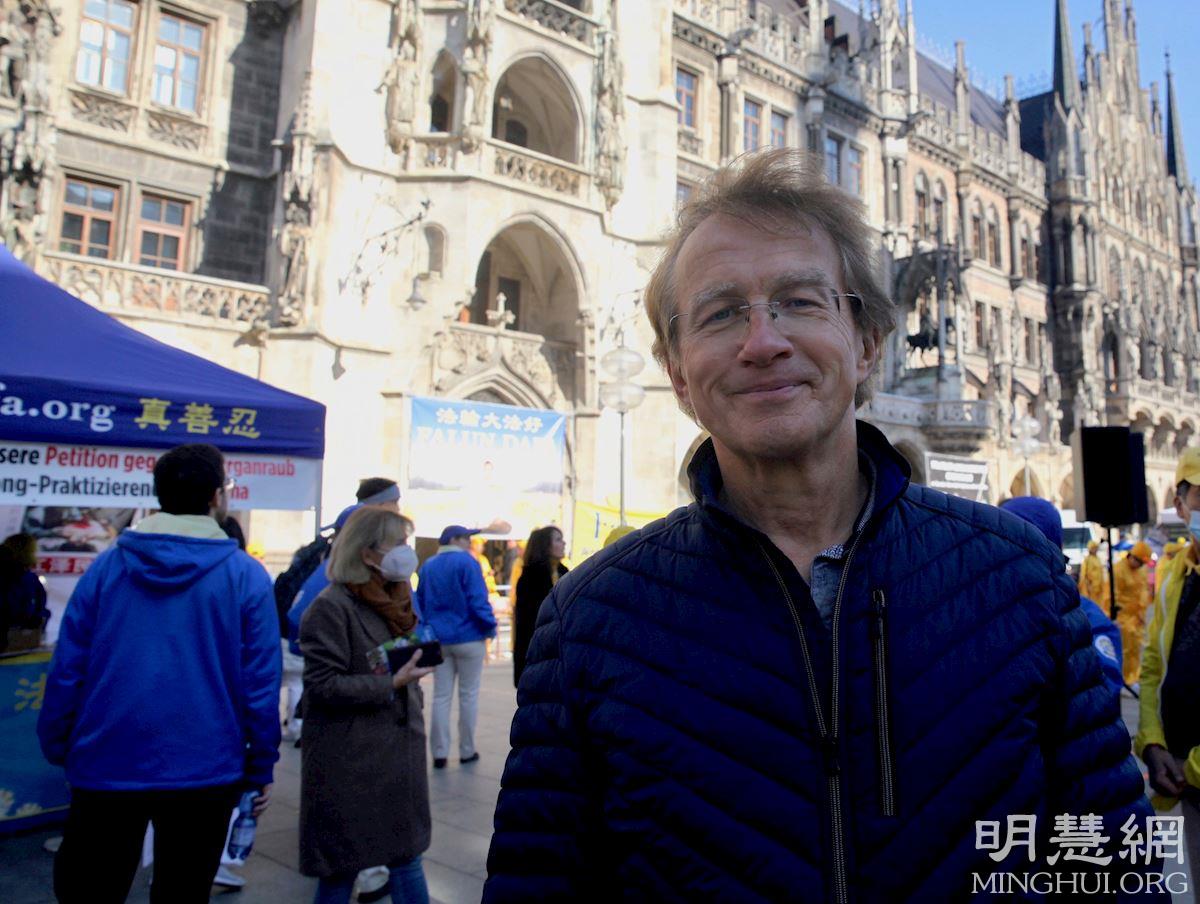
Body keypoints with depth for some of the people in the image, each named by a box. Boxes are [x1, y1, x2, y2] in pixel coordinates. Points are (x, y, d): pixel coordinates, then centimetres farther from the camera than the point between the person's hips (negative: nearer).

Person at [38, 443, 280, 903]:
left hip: (107, 765, 2)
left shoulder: (106, 565, -3)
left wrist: (57, 749, 12)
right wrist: (261, 767, 1)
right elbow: (260, 682, -10)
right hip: (204, 771, -2)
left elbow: (67, 668, -1)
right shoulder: (246, 576, -10)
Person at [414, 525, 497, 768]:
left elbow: (420, 602, 11)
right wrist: (490, 627, -4)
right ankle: (466, 751, 14)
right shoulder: (466, 562, -11)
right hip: (468, 638, -5)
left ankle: (439, 753, 8)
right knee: (468, 695, 7)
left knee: (441, 696, 9)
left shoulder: (427, 565, 8)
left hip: (439, 639, 5)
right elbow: (478, 601, -16)